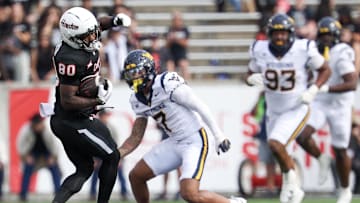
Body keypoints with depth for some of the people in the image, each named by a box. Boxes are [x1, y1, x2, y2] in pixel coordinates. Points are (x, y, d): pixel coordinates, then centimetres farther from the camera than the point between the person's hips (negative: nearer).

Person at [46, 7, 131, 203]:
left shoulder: (86, 40, -1)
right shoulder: (71, 59, -28)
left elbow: (99, 24, 22)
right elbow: (67, 101, -26)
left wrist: (115, 20, 1)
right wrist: (98, 100, -22)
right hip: (74, 123, -9)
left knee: (84, 169, 15)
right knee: (111, 157, 8)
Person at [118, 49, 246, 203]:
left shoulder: (168, 85, -20)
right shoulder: (137, 100, 5)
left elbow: (200, 107, -14)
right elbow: (135, 138, 11)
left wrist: (219, 136, -12)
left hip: (194, 142, -8)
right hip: (174, 143, 8)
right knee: (136, 176, 6)